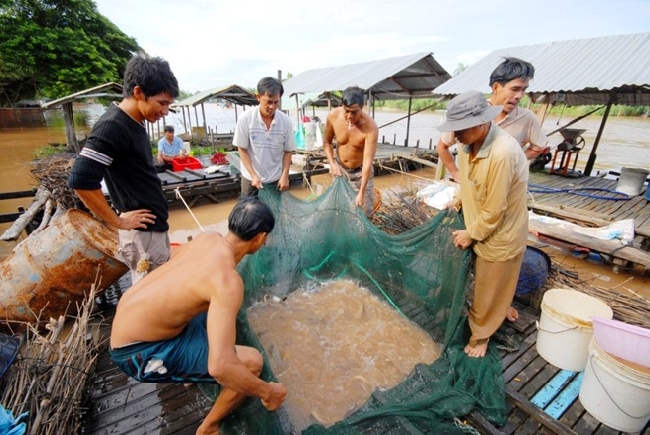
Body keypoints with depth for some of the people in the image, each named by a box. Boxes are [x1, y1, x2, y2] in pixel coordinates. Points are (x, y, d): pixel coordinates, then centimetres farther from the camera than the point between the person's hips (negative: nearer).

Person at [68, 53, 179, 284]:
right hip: (142, 232, -9)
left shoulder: (134, 123, 9)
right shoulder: (112, 127, -19)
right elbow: (81, 180, -25)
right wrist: (117, 221, -16)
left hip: (155, 226, 9)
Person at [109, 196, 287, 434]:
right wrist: (266, 392, -18)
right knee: (252, 362, -13)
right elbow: (220, 367, -36)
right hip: (138, 350, -8)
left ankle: (191, 367, 41)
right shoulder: (228, 281, -30)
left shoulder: (208, 236, -6)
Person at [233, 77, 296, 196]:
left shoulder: (285, 121, -9)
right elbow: (242, 149, -7)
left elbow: (288, 151, -1)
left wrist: (285, 176, -9)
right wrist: (253, 175, -15)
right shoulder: (245, 118, -13)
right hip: (251, 179, -1)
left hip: (276, 179, 1)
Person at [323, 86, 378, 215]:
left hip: (360, 171, -3)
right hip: (339, 168, 3)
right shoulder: (333, 116, -19)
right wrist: (332, 164, -13)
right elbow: (327, 141, -1)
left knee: (363, 209, 4)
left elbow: (368, 162, -31)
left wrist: (361, 192, -32)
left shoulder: (370, 127, -30)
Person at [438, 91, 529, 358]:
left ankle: (481, 335, 37)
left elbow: (494, 210, -26)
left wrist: (471, 235, -14)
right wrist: (457, 199, 2)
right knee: (478, 283, 25)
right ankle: (476, 318, 50)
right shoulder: (469, 143, -8)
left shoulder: (503, 153, -33)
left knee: (489, 291, 14)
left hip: (500, 235, -7)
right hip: (477, 229, 7)